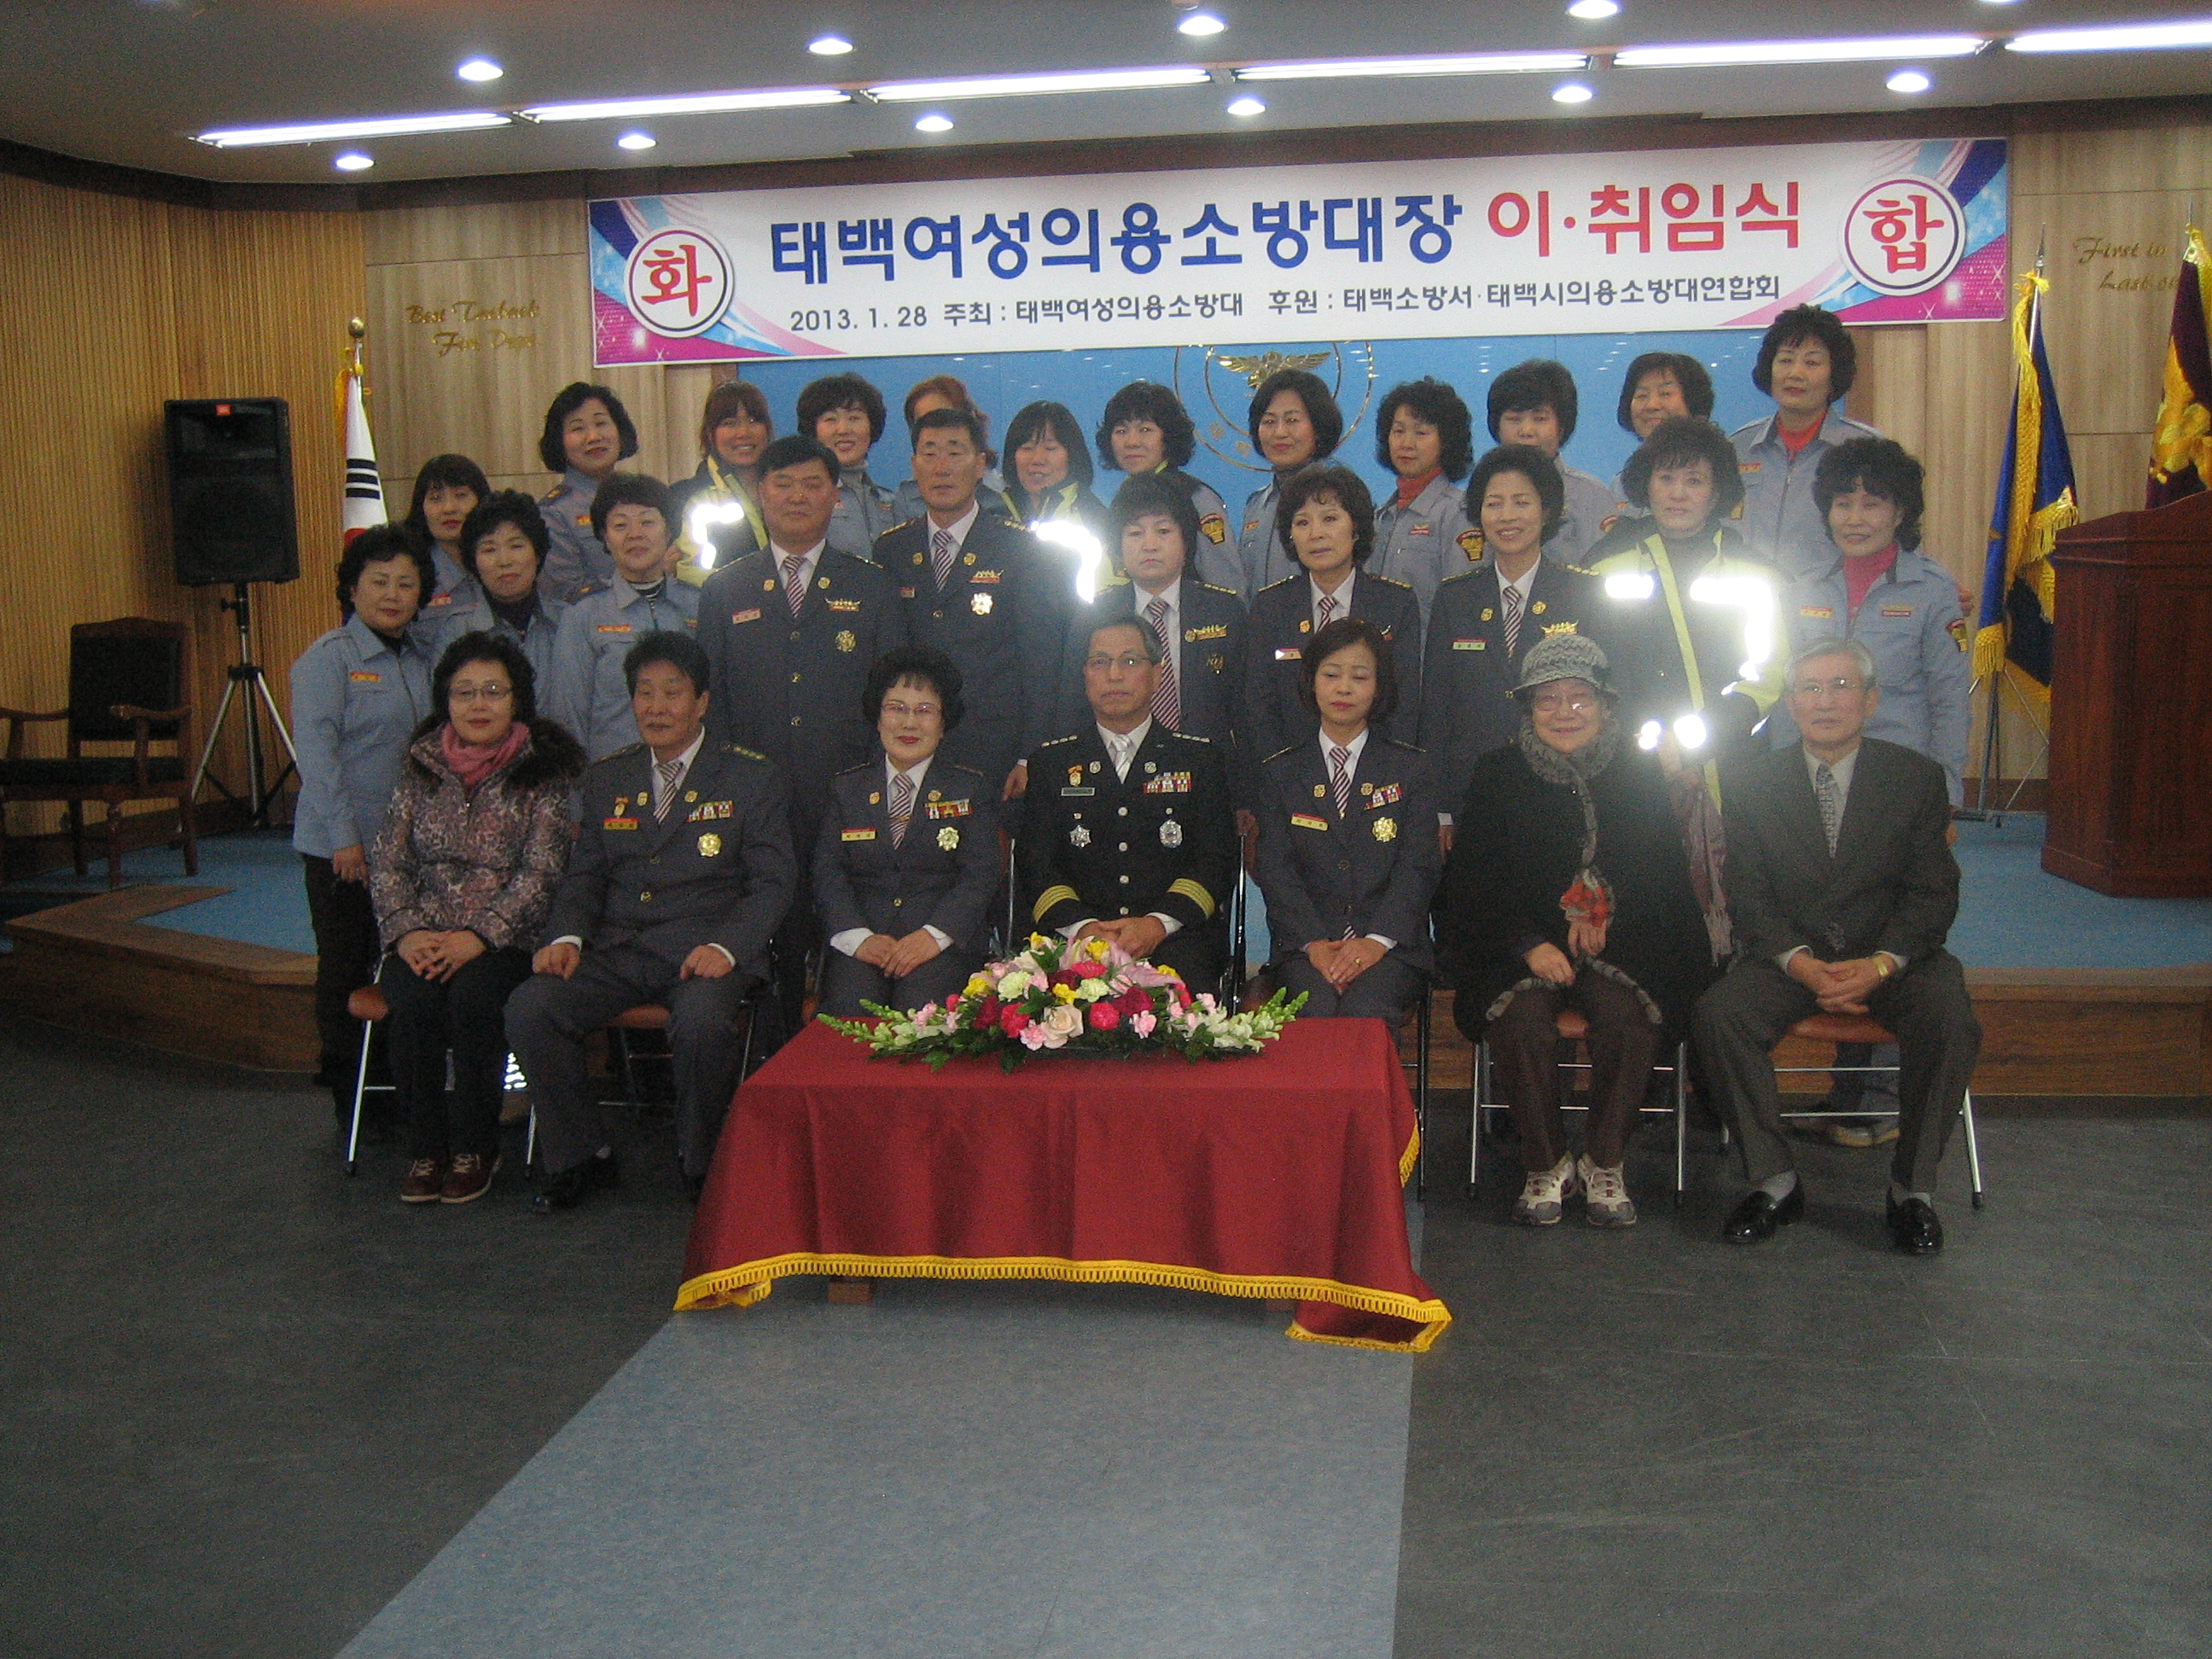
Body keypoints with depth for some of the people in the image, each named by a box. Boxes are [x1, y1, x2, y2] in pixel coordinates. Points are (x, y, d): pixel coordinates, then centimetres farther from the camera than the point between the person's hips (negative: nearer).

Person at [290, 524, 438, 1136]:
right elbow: (316, 749, -13)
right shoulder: (327, 657, -7)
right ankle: (350, 1096, 15)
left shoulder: (424, 659, 11)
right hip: (341, 847, -5)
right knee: (346, 967, 3)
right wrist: (344, 835, -18)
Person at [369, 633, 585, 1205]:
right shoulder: (422, 767, 12)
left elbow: (542, 871, -8)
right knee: (413, 1002, -28)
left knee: (473, 995, -32)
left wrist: (480, 935, -18)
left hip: (507, 938, -3)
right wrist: (406, 931, -9)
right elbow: (387, 861, 8)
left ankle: (475, 1148, -12)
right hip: (424, 938, 3)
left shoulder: (544, 770, 1)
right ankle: (425, 1150, -10)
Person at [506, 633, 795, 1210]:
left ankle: (703, 1164, -9)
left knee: (702, 1020, -36)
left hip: (705, 950, -4)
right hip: (616, 952, 4)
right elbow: (584, 875, 16)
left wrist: (725, 947, -18)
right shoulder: (606, 779, 17)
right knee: (529, 1007, -21)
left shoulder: (752, 778, 4)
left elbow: (772, 884, -1)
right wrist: (566, 938, -6)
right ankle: (582, 1158, -2)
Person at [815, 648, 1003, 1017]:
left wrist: (935, 935, -15)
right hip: (862, 942, 1)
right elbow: (828, 872, 7)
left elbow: (981, 875, 2)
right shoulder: (846, 788, 18)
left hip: (945, 942, -1)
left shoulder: (972, 790, 13)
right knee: (850, 1010, -29)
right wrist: (859, 937, -12)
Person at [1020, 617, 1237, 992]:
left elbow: (1217, 859, 5)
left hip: (1176, 937, 1)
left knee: (1182, 969, -34)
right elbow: (1034, 862, 7)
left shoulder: (1198, 758, 14)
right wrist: (1084, 927, -13)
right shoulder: (1053, 761, 16)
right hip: (1075, 940, 0)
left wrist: (1158, 924, -14)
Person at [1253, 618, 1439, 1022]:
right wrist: (1314, 942, -13)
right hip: (1305, 944, 1)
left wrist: (1377, 940, -14)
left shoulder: (1412, 769, 13)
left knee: (1366, 1010, -32)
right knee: (1316, 1010, -31)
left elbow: (1419, 866, 3)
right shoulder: (1280, 773, 15)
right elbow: (1275, 868, 4)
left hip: (1391, 945, 0)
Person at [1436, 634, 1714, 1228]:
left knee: (1628, 1012, -30)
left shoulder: (1639, 773, 8)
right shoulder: (1498, 775, 6)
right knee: (1520, 1017, -30)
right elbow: (1474, 883, 0)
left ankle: (1605, 1165, -10)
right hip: (1518, 944, 0)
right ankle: (1545, 1166, -10)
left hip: (1619, 941, 1)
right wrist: (1530, 945, -16)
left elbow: (1665, 877, 6)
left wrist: (1604, 921, -13)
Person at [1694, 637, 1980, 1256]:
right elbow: (1748, 897, -1)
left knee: (1950, 1023, -30)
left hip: (1893, 955, 0)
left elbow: (1933, 894, -2)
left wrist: (1882, 963, -20)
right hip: (1790, 956, 0)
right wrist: (1802, 963, -19)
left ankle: (1912, 1188, -11)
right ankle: (1773, 1181, -12)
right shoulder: (1752, 783, 2)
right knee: (1718, 1014, -27)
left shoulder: (1918, 777, 1)